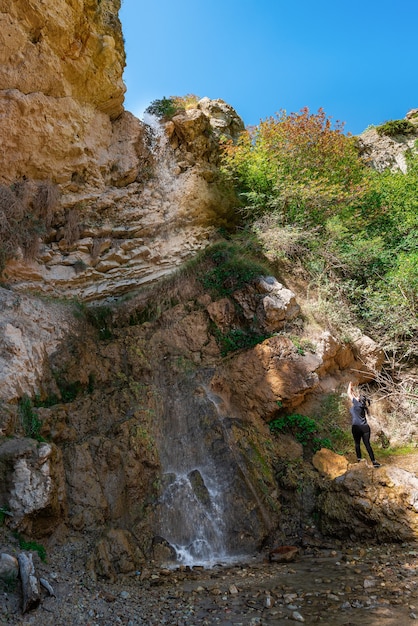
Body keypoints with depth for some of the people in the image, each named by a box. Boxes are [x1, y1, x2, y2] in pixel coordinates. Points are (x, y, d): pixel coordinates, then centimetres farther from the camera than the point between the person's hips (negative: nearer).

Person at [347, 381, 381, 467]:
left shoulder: (356, 403, -3)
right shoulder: (362, 406, 14)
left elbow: (349, 394, 6)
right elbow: (354, 396, 31)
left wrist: (350, 385, 21)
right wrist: (352, 390, 40)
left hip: (356, 427, -5)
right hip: (365, 427, 5)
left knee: (357, 443, 7)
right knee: (367, 444, 3)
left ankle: (359, 459, 4)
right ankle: (373, 461, -2)